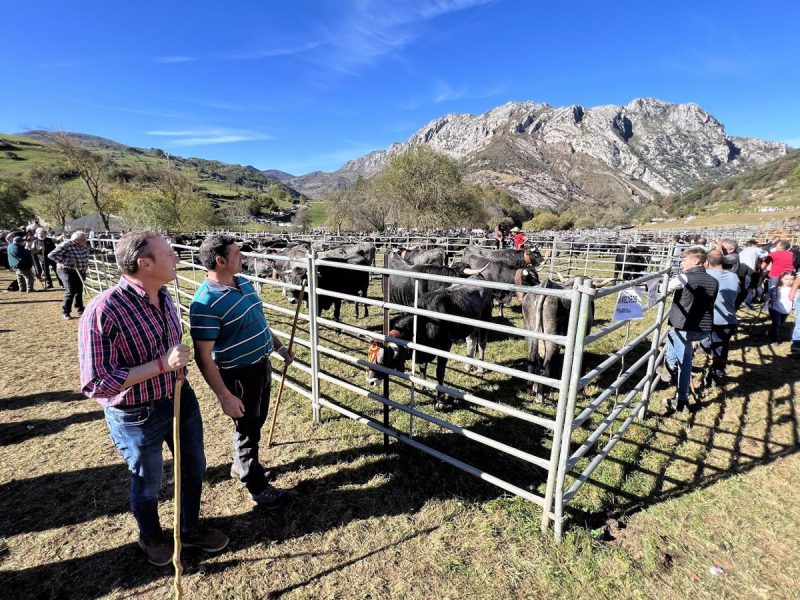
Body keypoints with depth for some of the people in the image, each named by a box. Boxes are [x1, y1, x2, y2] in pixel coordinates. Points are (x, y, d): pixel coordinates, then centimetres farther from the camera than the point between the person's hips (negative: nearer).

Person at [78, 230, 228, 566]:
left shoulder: (163, 296, -4)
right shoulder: (103, 311, -27)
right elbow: (95, 384, -25)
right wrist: (162, 365, -30)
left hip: (181, 399, 6)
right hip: (137, 415, -6)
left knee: (193, 469, 23)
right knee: (148, 484, 21)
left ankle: (190, 530, 51)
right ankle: (151, 538, 53)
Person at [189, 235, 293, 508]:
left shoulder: (244, 282, 1)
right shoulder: (206, 303, -26)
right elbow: (204, 358, -23)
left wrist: (279, 346, 20)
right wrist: (225, 396, -22)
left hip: (261, 365, 8)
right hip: (239, 375, -8)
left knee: (256, 422, 25)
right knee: (247, 428, 12)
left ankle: (241, 465, 50)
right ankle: (256, 484, 35)